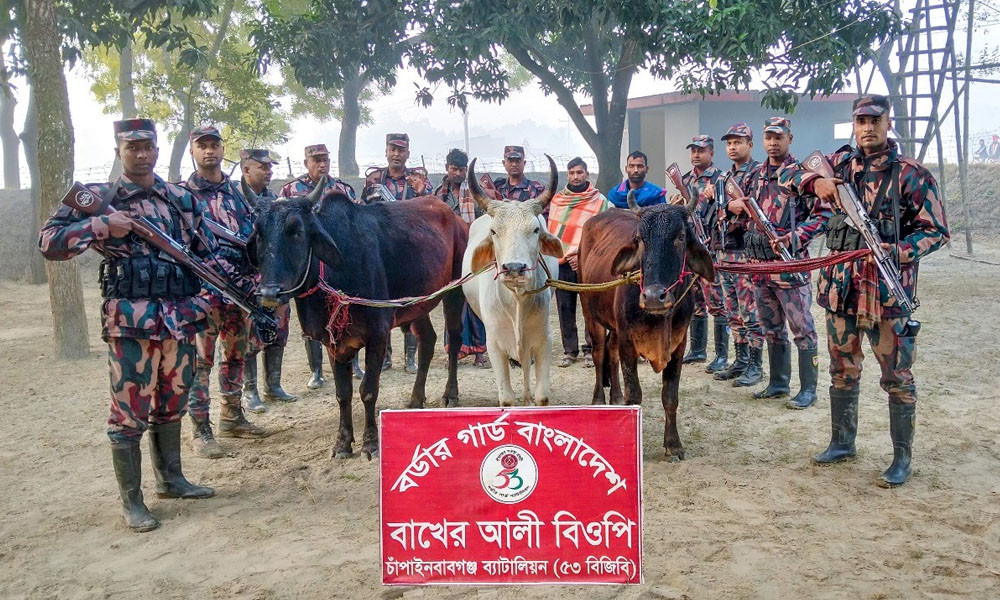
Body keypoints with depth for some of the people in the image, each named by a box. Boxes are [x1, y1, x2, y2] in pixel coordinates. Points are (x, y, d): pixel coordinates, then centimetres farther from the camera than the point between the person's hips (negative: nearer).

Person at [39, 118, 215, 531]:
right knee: (130, 409, 1)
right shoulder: (99, 199, -1)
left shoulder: (182, 199, 12)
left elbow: (207, 250, 15)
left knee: (171, 402, 16)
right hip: (130, 319, -5)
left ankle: (170, 478, 32)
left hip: (181, 315, 5)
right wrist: (101, 225, -18)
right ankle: (131, 501, 12)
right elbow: (48, 242, -6)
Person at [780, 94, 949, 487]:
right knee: (842, 372, 16)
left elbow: (936, 230, -5)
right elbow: (787, 178, 11)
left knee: (897, 377, 3)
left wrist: (899, 251, -23)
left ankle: (902, 458, 17)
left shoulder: (911, 174, -6)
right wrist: (815, 181, -11)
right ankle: (842, 443, 32)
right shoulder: (840, 163, 8)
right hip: (841, 286, 5)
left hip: (887, 291, -4)